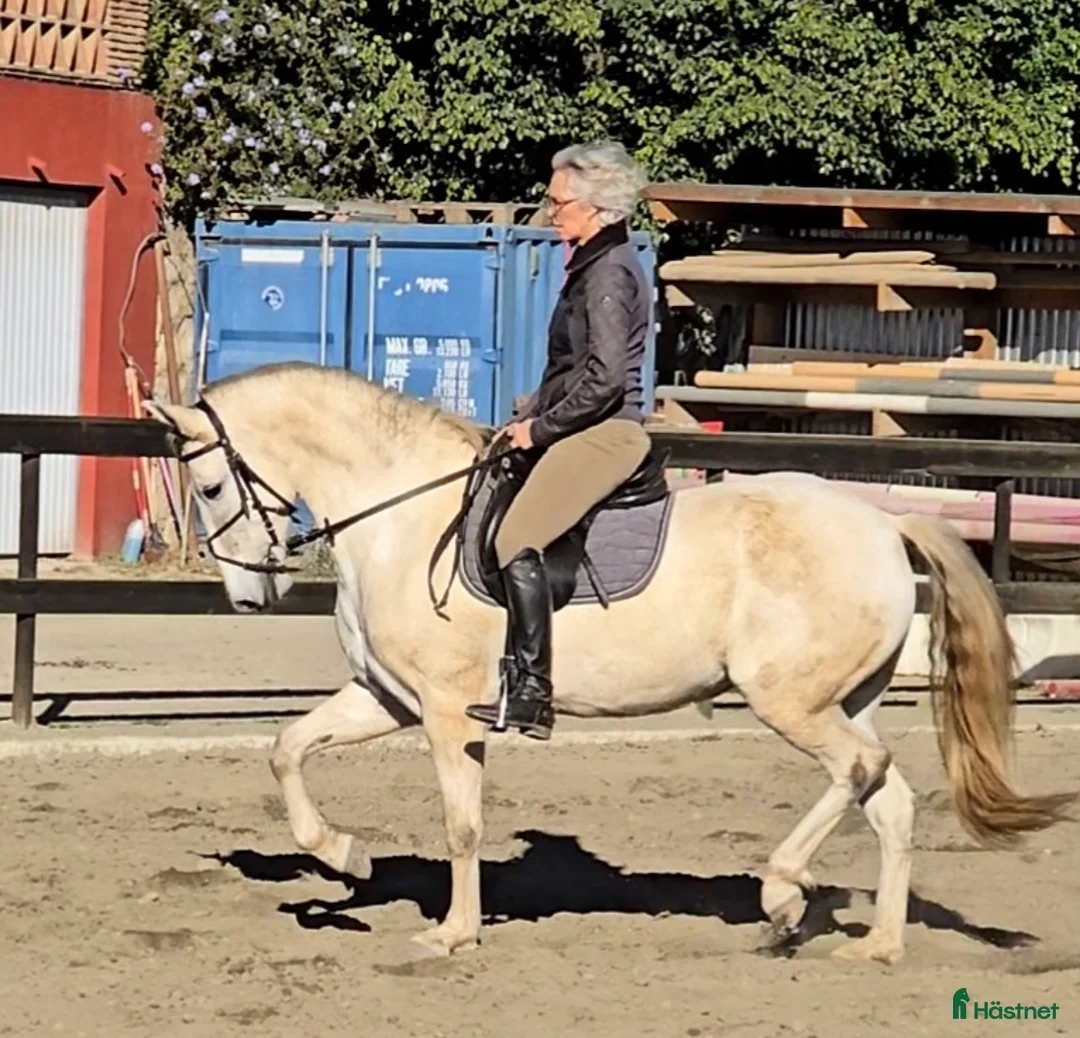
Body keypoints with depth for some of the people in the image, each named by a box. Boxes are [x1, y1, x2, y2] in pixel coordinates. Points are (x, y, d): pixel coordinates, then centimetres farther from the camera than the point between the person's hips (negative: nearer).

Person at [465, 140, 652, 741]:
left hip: (603, 432, -11)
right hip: (589, 430, 11)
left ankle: (531, 695, -25)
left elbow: (604, 375, -23)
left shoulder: (607, 272, -14)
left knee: (517, 541, -22)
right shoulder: (596, 265, 18)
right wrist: (535, 416, 14)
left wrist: (540, 427, -15)